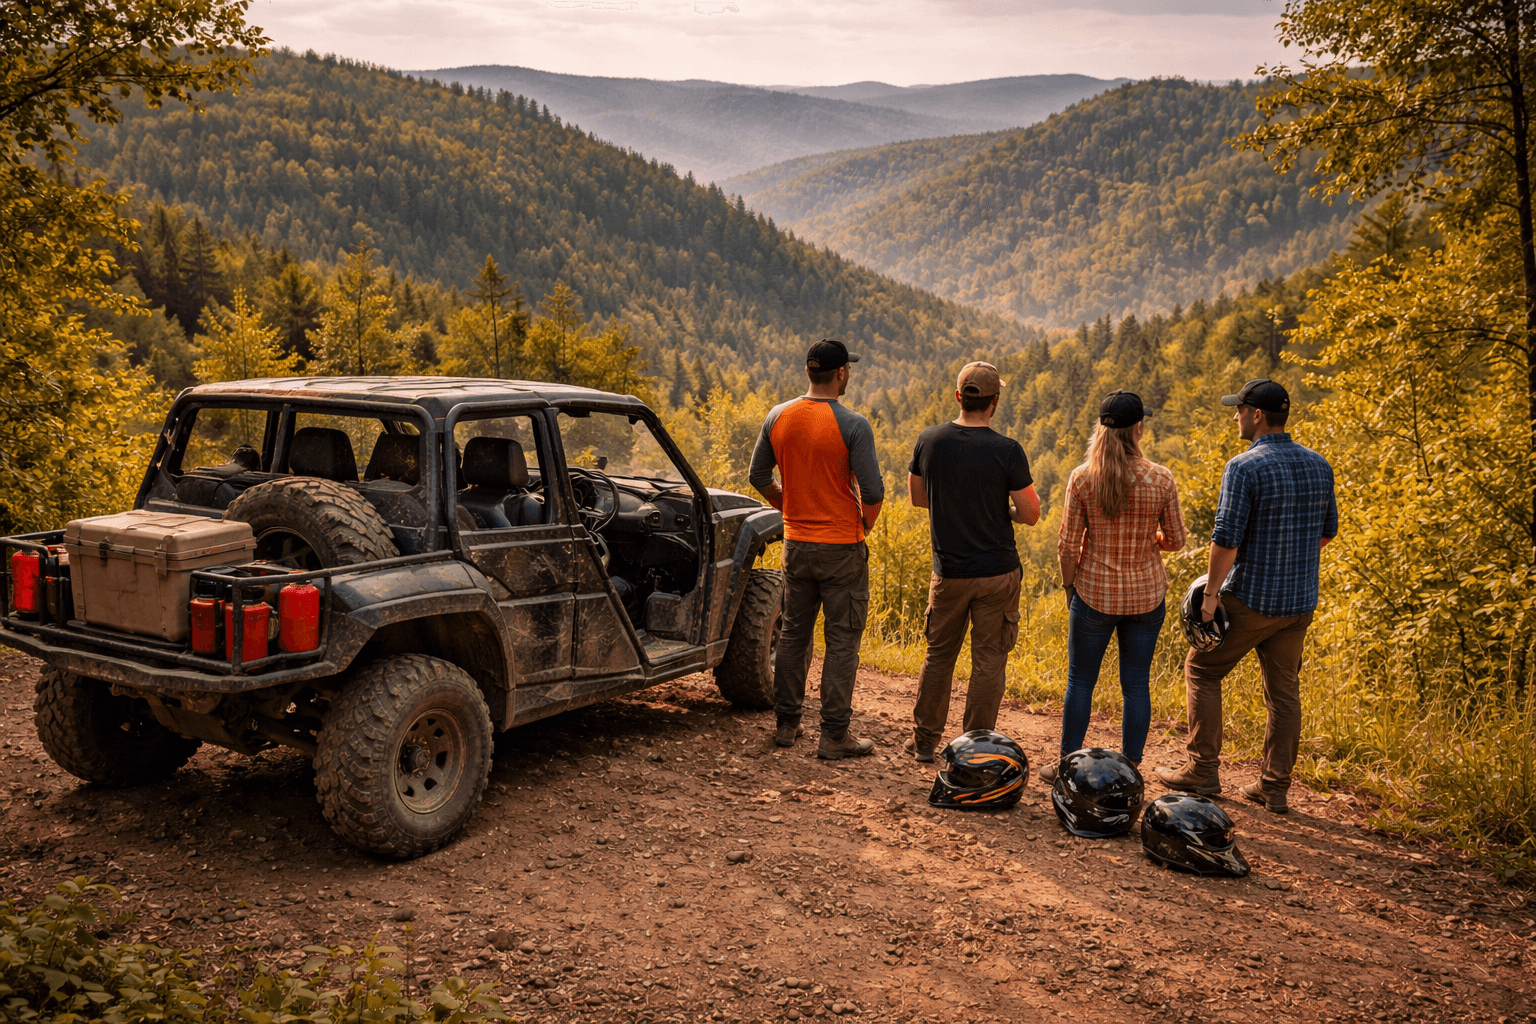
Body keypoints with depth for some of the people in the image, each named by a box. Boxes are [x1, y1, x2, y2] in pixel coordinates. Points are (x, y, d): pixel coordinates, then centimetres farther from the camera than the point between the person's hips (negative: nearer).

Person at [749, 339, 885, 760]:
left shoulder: (778, 417, 0)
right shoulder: (852, 425, -15)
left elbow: (759, 476, 9)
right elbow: (873, 491, -18)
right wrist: (864, 525, 1)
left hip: (796, 544, 5)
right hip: (842, 548, -5)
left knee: (794, 633, 16)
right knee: (842, 640, 4)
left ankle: (787, 723, 24)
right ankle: (834, 735, 7)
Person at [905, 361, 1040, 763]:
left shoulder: (930, 441, -6)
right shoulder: (1008, 452, -16)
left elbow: (917, 497, 8)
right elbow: (1030, 515, -10)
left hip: (948, 572, 3)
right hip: (997, 573, -3)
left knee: (939, 654, 17)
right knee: (988, 661, 8)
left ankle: (924, 740, 25)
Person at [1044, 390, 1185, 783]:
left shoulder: (1082, 478, -11)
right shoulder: (1161, 479, -9)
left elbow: (1068, 544, -7)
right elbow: (1175, 540, 0)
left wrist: (1069, 586, 8)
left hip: (1094, 594, -1)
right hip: (1146, 595, 1)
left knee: (1080, 680, 13)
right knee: (1136, 684, 11)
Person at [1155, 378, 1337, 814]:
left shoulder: (1244, 467, -17)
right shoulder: (1318, 465, 5)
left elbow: (1226, 538, -20)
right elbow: (1327, 531, 14)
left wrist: (1211, 593, -11)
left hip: (1250, 598, -6)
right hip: (1301, 599, 6)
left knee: (1202, 669, 10)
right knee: (1284, 689, 12)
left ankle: (1202, 771, 12)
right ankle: (1274, 786, 17)